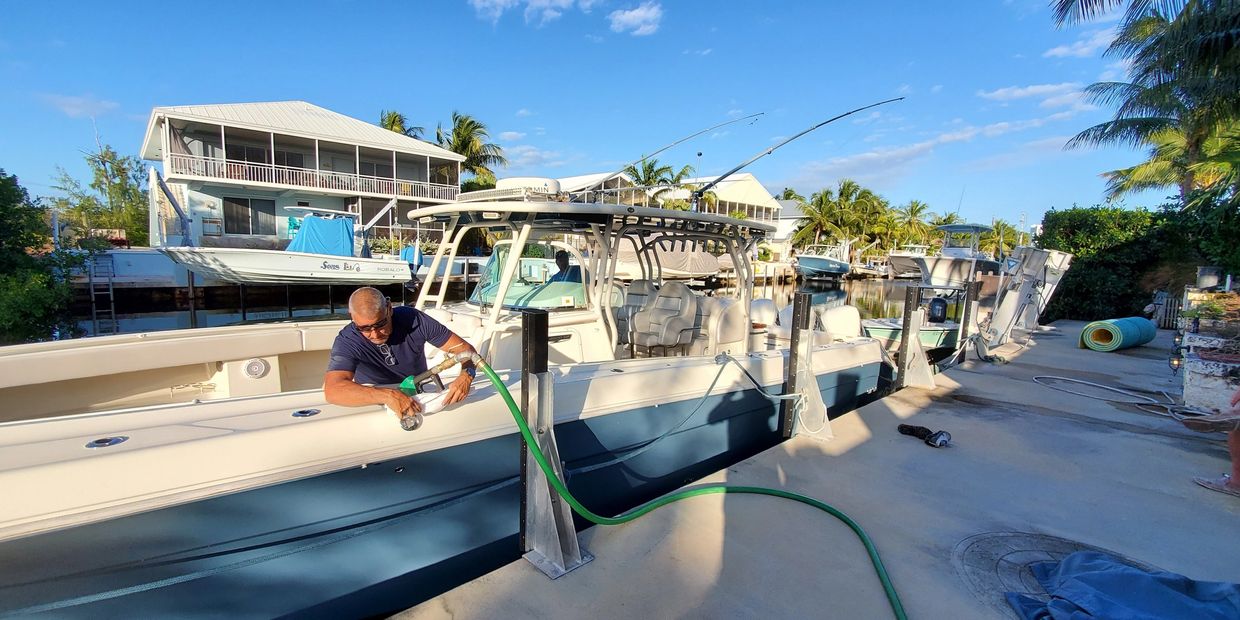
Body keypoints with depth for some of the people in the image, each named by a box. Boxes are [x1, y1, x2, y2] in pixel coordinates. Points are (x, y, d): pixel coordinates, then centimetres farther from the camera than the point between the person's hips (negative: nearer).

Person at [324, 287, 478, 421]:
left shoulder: (412, 319, -17)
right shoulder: (346, 342, -19)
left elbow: (465, 348, -15)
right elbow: (332, 391, -36)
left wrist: (466, 376, -35)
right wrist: (388, 396, -48)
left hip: (421, 399, 0)